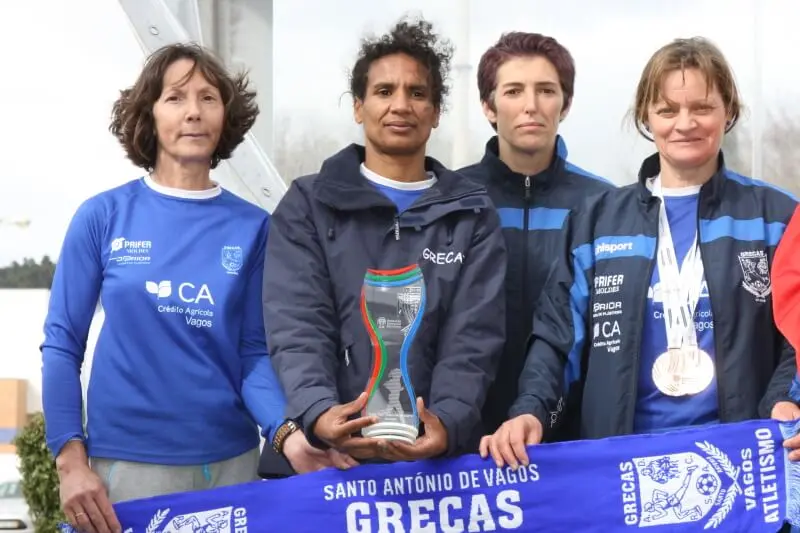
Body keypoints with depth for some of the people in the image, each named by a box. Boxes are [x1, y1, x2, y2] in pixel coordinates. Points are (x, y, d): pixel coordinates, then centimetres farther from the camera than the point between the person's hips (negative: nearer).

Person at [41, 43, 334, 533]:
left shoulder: (252, 227, 3)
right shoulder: (103, 216, -1)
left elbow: (254, 352, 2)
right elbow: (63, 344, 0)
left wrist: (286, 431, -16)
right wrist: (71, 459, -9)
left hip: (230, 459, 2)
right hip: (127, 459, -1)